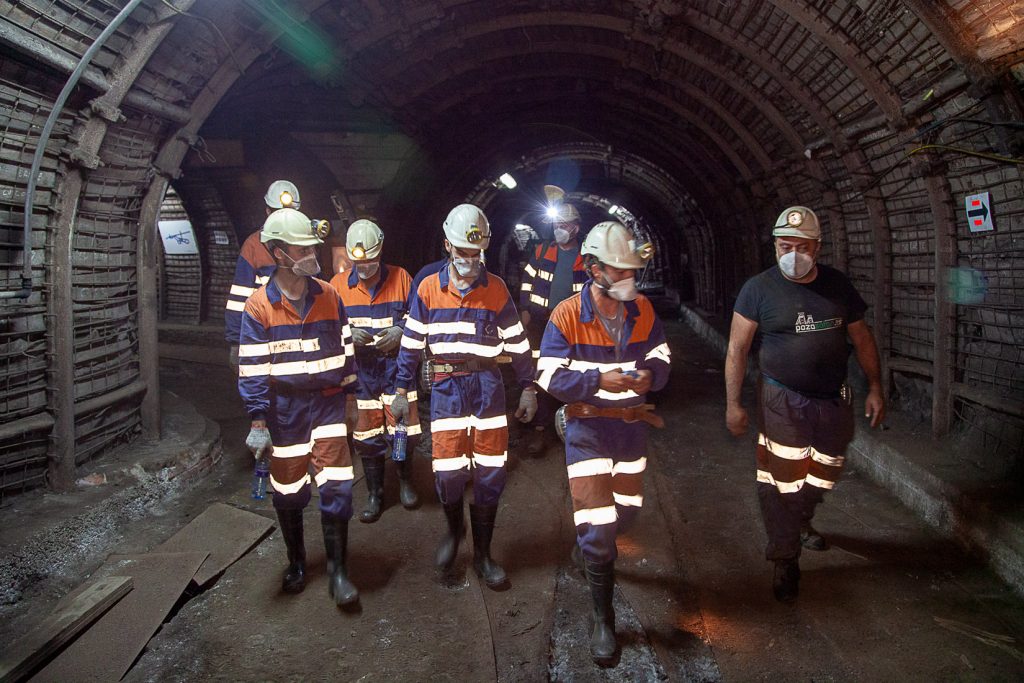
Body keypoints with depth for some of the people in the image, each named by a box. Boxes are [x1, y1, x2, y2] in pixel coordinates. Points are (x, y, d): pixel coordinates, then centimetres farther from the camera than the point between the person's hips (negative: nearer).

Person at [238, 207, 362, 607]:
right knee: (288, 490, 12)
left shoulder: (329, 297, 1)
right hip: (284, 408, -1)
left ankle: (337, 570, 9)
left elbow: (345, 350, 10)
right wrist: (258, 423, -11)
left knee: (336, 485, -3)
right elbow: (252, 369, -8)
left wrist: (350, 392, 12)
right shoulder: (259, 306, -9)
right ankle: (296, 562, 33)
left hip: (327, 402, 2)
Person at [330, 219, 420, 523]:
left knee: (403, 428, 2)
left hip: (396, 363, -1)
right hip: (360, 369, 1)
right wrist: (347, 333, -15)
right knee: (367, 435, 8)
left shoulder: (400, 278, -1)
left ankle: (405, 480, 30)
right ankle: (374, 493, 26)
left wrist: (401, 331, -15)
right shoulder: (339, 284, 1)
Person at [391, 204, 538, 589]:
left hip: (487, 385, 1)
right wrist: (402, 391, 5)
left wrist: (528, 389, 6)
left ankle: (482, 553, 22)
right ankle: (454, 530, 29)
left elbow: (517, 341, 7)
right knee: (448, 472, -3)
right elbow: (411, 343, 6)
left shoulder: (496, 289, 1)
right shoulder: (429, 289, 1)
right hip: (447, 386, 0)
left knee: (490, 471, 4)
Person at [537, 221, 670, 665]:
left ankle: (588, 547, 56)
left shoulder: (642, 310, -3)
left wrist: (651, 375, -17)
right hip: (587, 428, -5)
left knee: (626, 511, 22)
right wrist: (597, 380, -29)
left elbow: (660, 355, 7)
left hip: (631, 426, 5)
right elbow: (549, 376, -15)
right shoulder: (567, 315, -17)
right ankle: (603, 619, 14)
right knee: (598, 527, -6)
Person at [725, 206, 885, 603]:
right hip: (783, 400, -4)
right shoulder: (759, 289, -10)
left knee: (823, 475, 17)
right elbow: (737, 349, -8)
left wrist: (875, 387, 5)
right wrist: (733, 403, -11)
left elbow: (861, 337, 10)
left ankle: (802, 520, 49)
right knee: (782, 483, -4)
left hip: (834, 399, 4)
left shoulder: (838, 286, 1)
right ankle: (785, 562, 14)